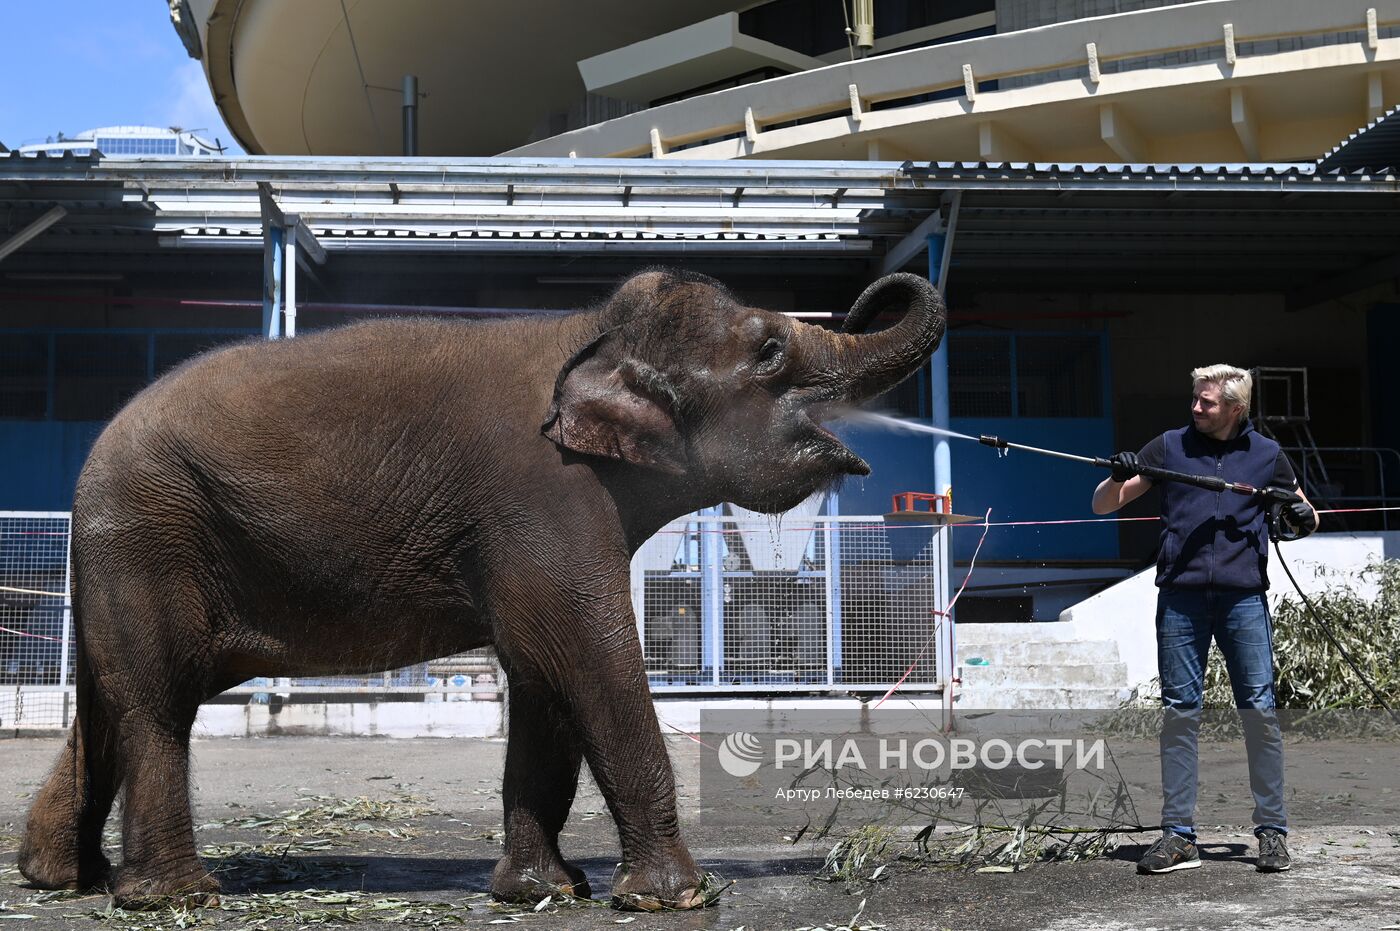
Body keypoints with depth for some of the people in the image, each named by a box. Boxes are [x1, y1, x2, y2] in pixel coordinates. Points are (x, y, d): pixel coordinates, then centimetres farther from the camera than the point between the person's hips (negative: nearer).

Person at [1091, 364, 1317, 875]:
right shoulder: (1169, 447, 9)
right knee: (1179, 712, 1)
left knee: (1260, 709, -3)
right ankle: (1179, 836, 6)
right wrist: (1119, 477, -13)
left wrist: (1304, 518, -3)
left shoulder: (1266, 454, 10)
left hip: (1244, 598, 0)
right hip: (1181, 597, 0)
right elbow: (1102, 505, 9)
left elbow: (1304, 516, 21)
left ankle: (1272, 831, 8)